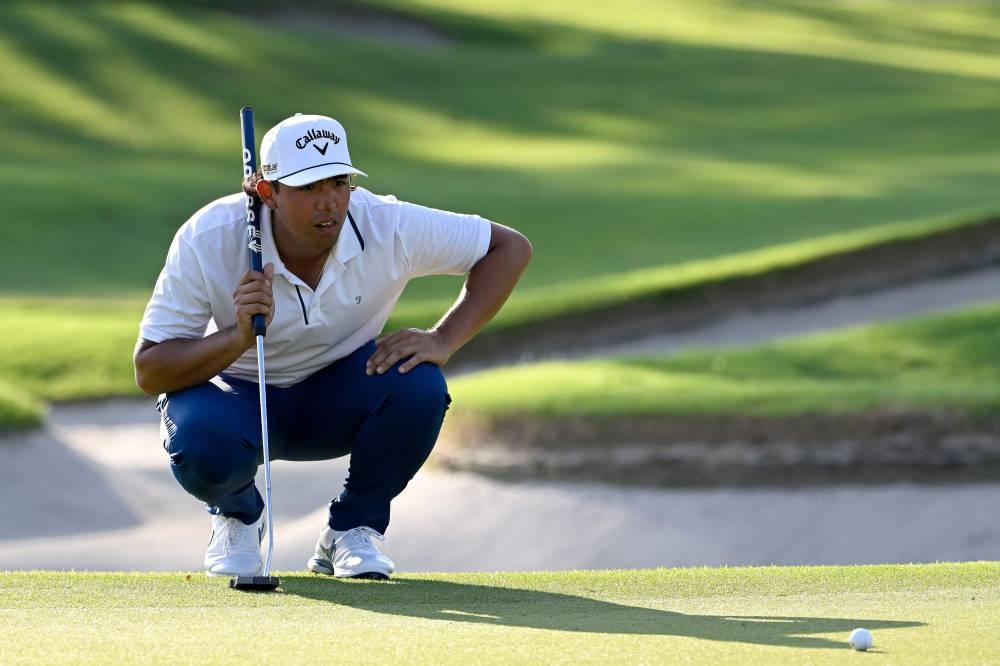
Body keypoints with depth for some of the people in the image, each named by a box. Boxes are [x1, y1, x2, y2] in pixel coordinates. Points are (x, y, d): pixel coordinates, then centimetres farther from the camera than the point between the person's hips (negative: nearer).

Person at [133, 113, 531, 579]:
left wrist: (444, 341, -24)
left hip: (340, 399, 2)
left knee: (418, 387, -30)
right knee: (200, 445, -37)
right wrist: (239, 336, -43)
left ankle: (354, 528, -3)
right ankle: (237, 515, 3)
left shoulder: (387, 226, -23)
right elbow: (148, 374, -25)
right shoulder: (208, 240, -27)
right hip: (239, 399, -2)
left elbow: (510, 247, -12)